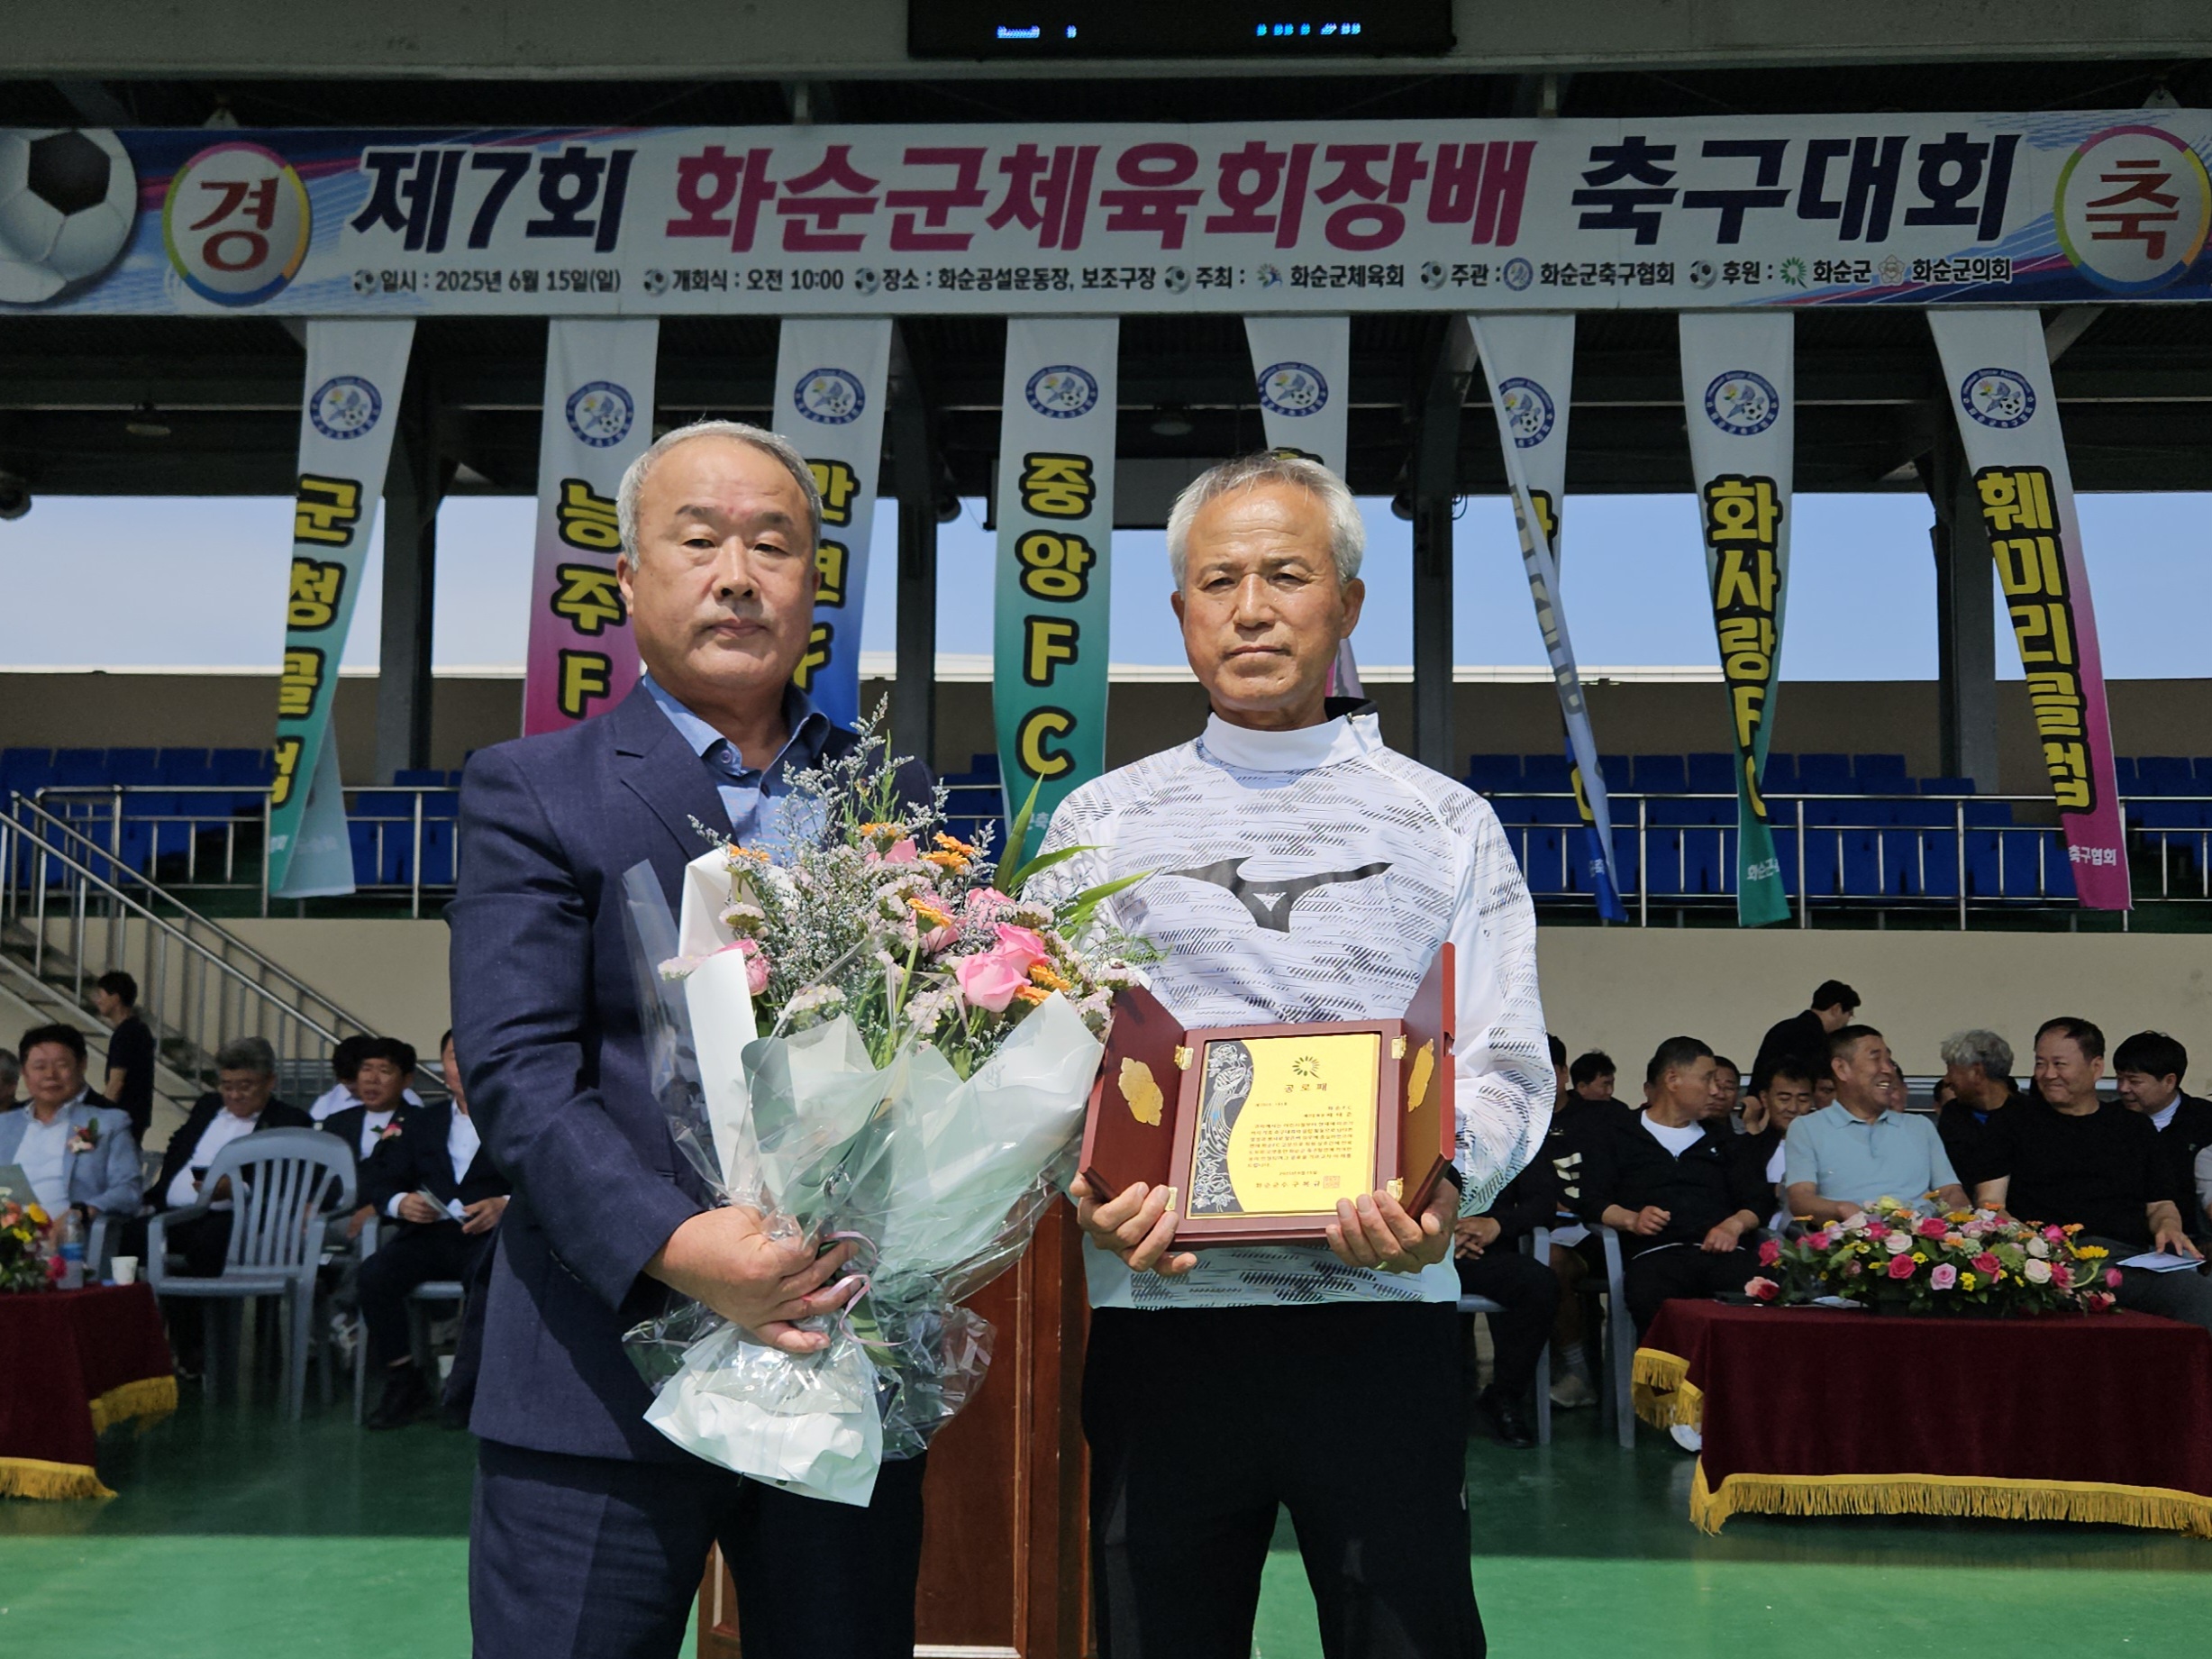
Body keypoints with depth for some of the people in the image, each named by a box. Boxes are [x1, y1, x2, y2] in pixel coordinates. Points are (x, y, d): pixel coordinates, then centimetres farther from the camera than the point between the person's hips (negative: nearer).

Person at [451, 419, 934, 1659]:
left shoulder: (894, 798, 12)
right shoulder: (534, 791, 2)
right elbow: (515, 1066, -9)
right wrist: (674, 1245, -22)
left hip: (846, 1353, 4)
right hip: (606, 1373, -3)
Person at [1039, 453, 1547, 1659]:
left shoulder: (1448, 826, 10)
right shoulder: (1097, 824, 12)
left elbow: (1505, 1066, 3)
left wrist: (1445, 1184, -18)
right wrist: (1085, 1182, -13)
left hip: (1380, 1309, -1)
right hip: (1158, 1318, 1)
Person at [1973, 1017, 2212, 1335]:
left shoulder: (2135, 1126, 26)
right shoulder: (2013, 1120, 18)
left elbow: (2159, 1204, 26)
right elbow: (1990, 1205, 10)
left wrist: (2168, 1226, 1)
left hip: (2131, 1257, 3)